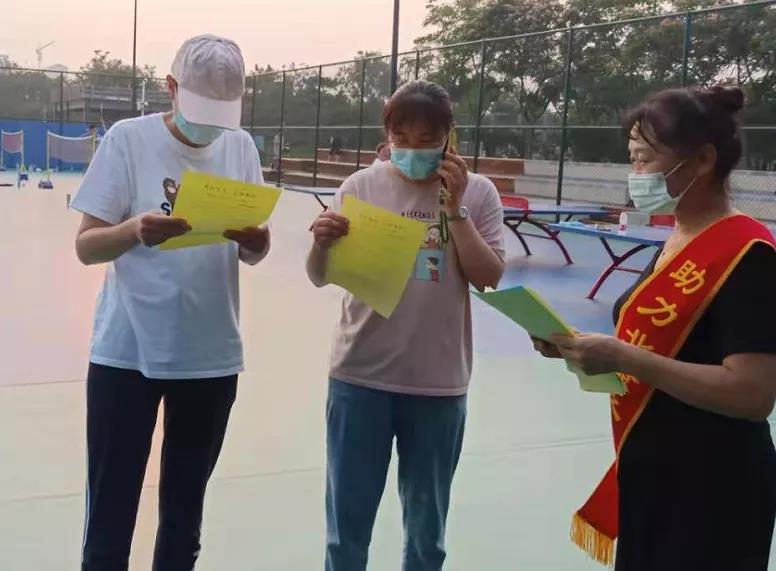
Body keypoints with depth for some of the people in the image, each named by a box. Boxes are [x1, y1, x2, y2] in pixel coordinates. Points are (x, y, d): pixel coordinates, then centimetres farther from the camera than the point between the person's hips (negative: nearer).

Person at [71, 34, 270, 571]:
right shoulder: (128, 138, -8)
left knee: (185, 511, 14)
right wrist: (136, 230, -30)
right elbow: (86, 245, -9)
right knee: (110, 512, 3)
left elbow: (252, 253, 4)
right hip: (126, 353, -3)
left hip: (211, 356, 3)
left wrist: (256, 242, -20)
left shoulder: (241, 146, 2)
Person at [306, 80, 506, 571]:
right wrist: (322, 244, -21)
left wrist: (455, 206, -14)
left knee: (427, 532, 16)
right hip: (361, 376, 1)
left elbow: (489, 278, -8)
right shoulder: (362, 186, -1)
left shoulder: (477, 192, -2)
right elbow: (321, 278, 1)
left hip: (439, 383, 0)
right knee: (347, 527, 11)